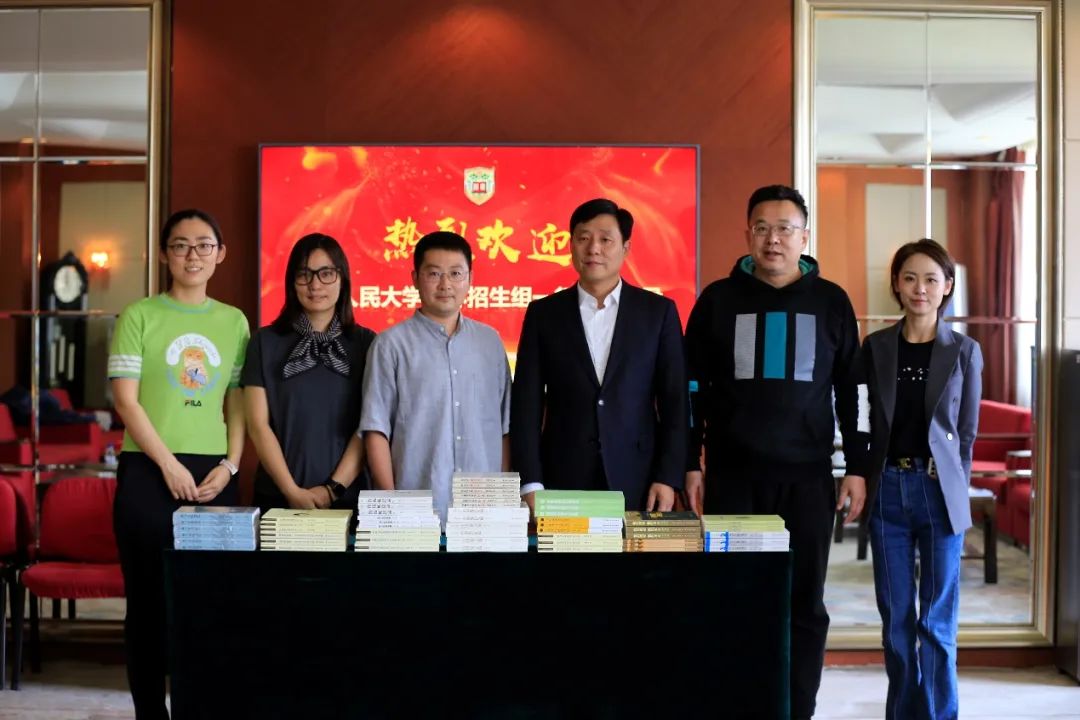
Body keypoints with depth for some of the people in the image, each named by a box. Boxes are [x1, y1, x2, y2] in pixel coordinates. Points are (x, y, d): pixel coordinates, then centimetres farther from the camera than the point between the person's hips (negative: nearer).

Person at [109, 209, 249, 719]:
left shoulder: (234, 322, 10)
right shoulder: (139, 316, 1)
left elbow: (238, 403, 11)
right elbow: (126, 399, -5)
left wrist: (230, 465, -3)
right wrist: (170, 465, -11)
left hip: (215, 473, 3)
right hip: (148, 471, -2)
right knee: (148, 597, 2)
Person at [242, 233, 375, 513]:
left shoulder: (365, 343, 3)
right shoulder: (266, 342, 3)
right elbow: (258, 425, -2)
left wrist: (333, 488, -11)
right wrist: (292, 490, -10)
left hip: (348, 496, 0)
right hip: (278, 495, 0)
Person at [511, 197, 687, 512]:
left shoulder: (658, 311, 5)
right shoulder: (544, 313, 6)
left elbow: (674, 402, 3)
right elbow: (526, 403, 3)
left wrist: (668, 478, -5)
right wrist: (530, 484, -5)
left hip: (636, 484, 0)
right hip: (562, 482, 0)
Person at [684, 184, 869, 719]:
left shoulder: (830, 301, 6)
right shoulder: (718, 299, 4)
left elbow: (851, 390, 8)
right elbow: (693, 388, 6)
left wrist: (857, 468, 4)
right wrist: (690, 465, 1)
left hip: (808, 476, 1)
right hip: (733, 474, 0)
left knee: (804, 603, 6)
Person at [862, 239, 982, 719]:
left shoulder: (963, 351, 2)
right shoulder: (876, 347, 5)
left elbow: (967, 431, 5)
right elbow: (873, 423, 8)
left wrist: (953, 487, -1)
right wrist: (868, 483, 2)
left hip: (939, 491, -1)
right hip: (888, 490, 2)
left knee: (937, 620, 2)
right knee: (896, 617, 8)